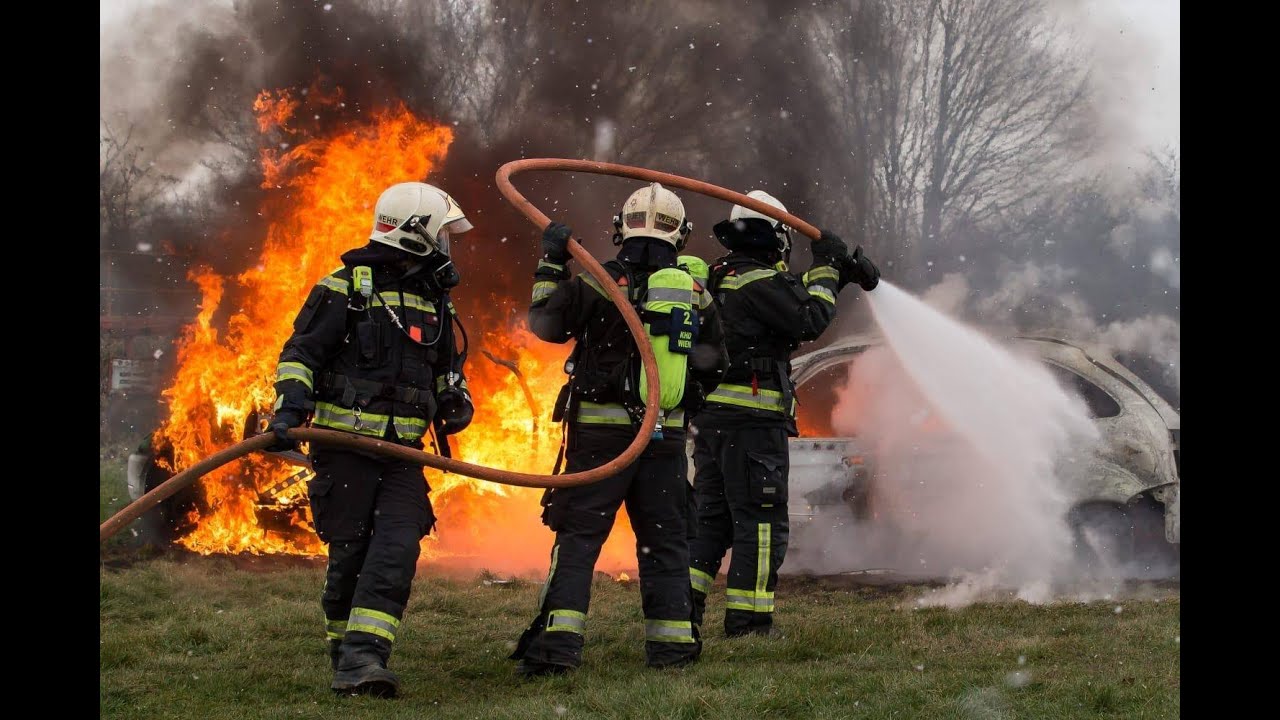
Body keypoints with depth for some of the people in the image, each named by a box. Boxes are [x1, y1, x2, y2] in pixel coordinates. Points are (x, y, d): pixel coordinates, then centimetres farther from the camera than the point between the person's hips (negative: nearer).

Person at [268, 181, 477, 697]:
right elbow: (301, 352, -4)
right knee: (349, 554, -1)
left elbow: (446, 368, 30)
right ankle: (345, 654, 15)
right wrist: (291, 406, -19)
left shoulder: (435, 301, 17)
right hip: (345, 443, -5)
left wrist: (455, 399, 9)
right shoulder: (345, 288, -3)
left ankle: (362, 659, -19)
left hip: (402, 450, 5)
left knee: (398, 550, -13)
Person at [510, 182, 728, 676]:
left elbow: (544, 322, 1)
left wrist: (550, 265, 7)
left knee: (578, 534, -1)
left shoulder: (598, 282, -7)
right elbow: (713, 362, 13)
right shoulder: (694, 293, 4)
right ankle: (672, 640, 12)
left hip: (601, 433, -3)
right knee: (665, 538, 13)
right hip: (666, 434, 3)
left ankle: (559, 640, -11)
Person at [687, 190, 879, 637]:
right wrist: (827, 269, -1)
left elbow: (789, 297, 27)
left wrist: (836, 274, 24)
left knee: (711, 518, 15)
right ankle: (747, 621, -3)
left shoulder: (719, 280, 17)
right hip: (753, 419, -9)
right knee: (760, 522, -3)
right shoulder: (760, 283, -12)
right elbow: (810, 320, -12)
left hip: (710, 416, 9)